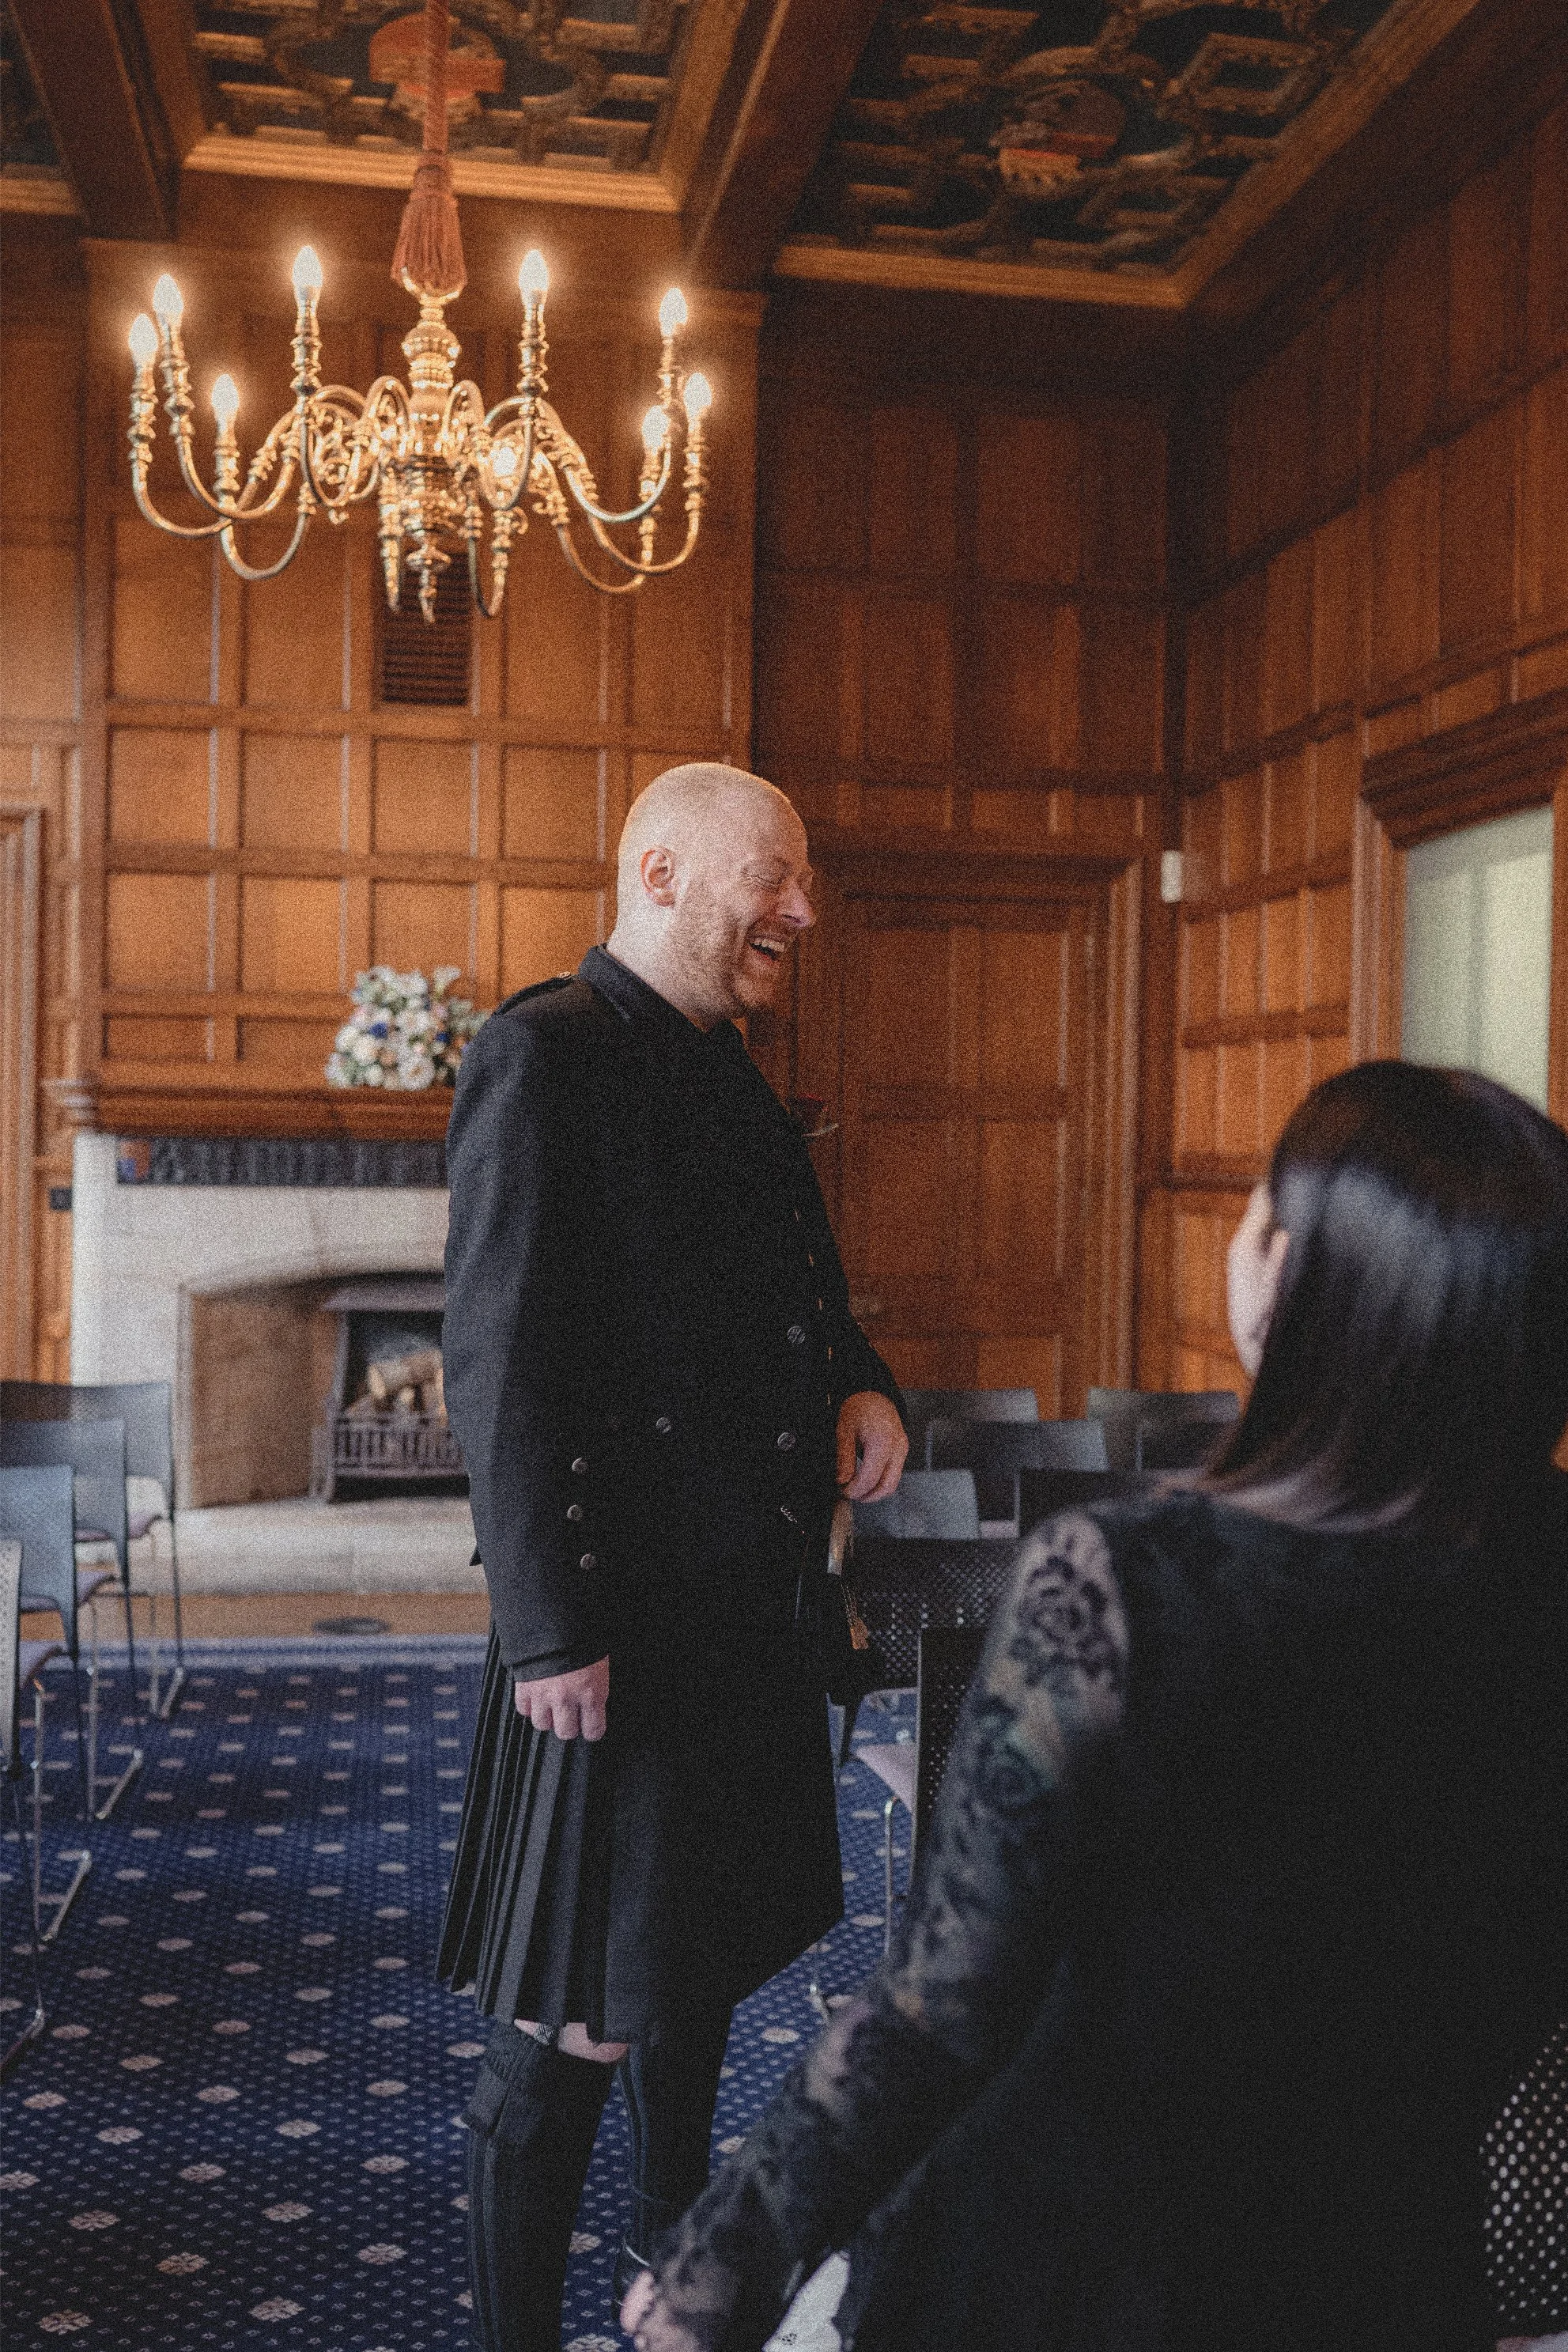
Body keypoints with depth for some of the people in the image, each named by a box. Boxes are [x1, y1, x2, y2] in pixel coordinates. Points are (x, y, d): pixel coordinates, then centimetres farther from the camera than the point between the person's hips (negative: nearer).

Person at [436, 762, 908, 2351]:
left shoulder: (732, 1079, 13)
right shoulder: (544, 1054, -14)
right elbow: (497, 1362, -19)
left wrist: (862, 1385, 2)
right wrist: (547, 1631, -22)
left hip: (753, 1605, 9)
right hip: (620, 1621, -9)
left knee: (701, 1959, 24)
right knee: (575, 2024, 2)